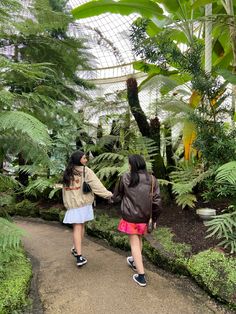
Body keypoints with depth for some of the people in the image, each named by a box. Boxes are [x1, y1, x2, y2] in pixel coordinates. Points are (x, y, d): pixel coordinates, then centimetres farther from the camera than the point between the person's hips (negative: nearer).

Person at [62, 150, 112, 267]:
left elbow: (64, 190, 10)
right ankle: (77, 250, 25)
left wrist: (66, 203, 16)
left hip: (72, 204, 3)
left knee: (77, 228, 5)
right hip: (83, 203, -3)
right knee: (81, 226, 12)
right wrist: (107, 194, -11)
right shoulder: (85, 170, -8)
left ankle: (76, 249, 1)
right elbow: (96, 184, -14)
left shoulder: (67, 173, 7)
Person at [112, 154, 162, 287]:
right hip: (144, 216, 4)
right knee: (139, 239, 25)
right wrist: (155, 218, 8)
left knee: (134, 243, 7)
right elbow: (157, 201, -4)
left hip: (130, 216, -3)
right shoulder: (152, 179, -5)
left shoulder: (125, 178, -10)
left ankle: (141, 276, 10)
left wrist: (113, 198, 27)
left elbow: (117, 196, 4)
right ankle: (135, 262, 48)